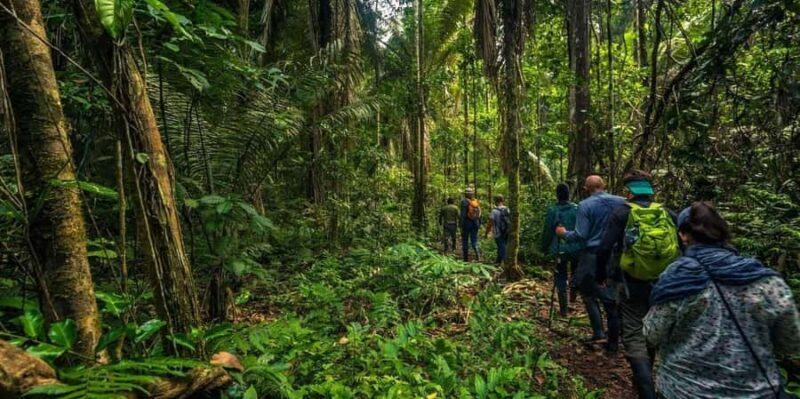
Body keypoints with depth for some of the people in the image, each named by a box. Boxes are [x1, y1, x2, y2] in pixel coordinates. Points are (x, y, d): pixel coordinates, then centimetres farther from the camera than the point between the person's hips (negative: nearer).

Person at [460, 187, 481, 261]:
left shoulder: (464, 201, -11)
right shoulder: (477, 201, 5)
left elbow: (463, 214, -15)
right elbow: (479, 214, 9)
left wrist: (461, 226, -12)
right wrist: (479, 224, 16)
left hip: (467, 223, -4)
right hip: (475, 224, 4)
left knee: (465, 241, 10)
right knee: (474, 241, 9)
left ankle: (466, 259, 15)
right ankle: (478, 255, -14)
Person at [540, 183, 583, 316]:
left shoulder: (552, 211, -9)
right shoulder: (577, 209, -5)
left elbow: (547, 232, -5)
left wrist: (544, 247, 9)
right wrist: (583, 245, 14)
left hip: (560, 250, -1)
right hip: (577, 249, 2)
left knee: (561, 278, 8)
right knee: (576, 273, 26)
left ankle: (564, 308, 10)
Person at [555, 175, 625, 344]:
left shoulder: (585, 205, -11)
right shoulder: (621, 202, 2)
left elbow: (580, 235, -14)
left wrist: (564, 233, 3)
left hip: (592, 256, -4)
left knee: (589, 293, 13)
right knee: (612, 296, 13)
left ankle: (598, 332, 7)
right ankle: (613, 339, 22)